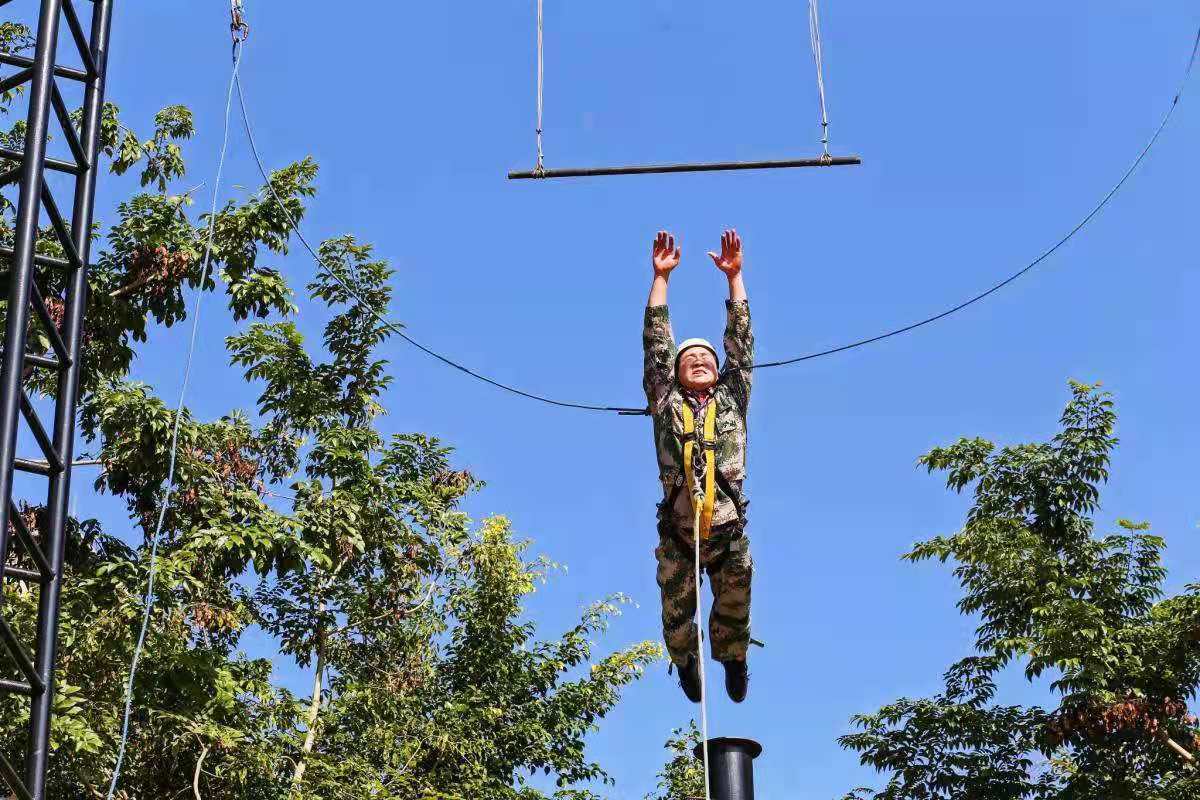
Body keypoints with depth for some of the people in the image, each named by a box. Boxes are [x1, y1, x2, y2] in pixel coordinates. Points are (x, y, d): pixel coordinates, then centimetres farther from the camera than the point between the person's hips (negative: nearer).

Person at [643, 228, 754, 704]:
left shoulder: (731, 399, 14)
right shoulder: (666, 402, 11)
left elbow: (740, 343, 11)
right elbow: (656, 343, 8)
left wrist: (733, 276, 8)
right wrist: (661, 276, 5)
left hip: (729, 532, 1)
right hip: (677, 534, -1)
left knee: (735, 605, 8)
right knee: (677, 611, 7)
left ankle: (734, 657, 38)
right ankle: (684, 661, 38)